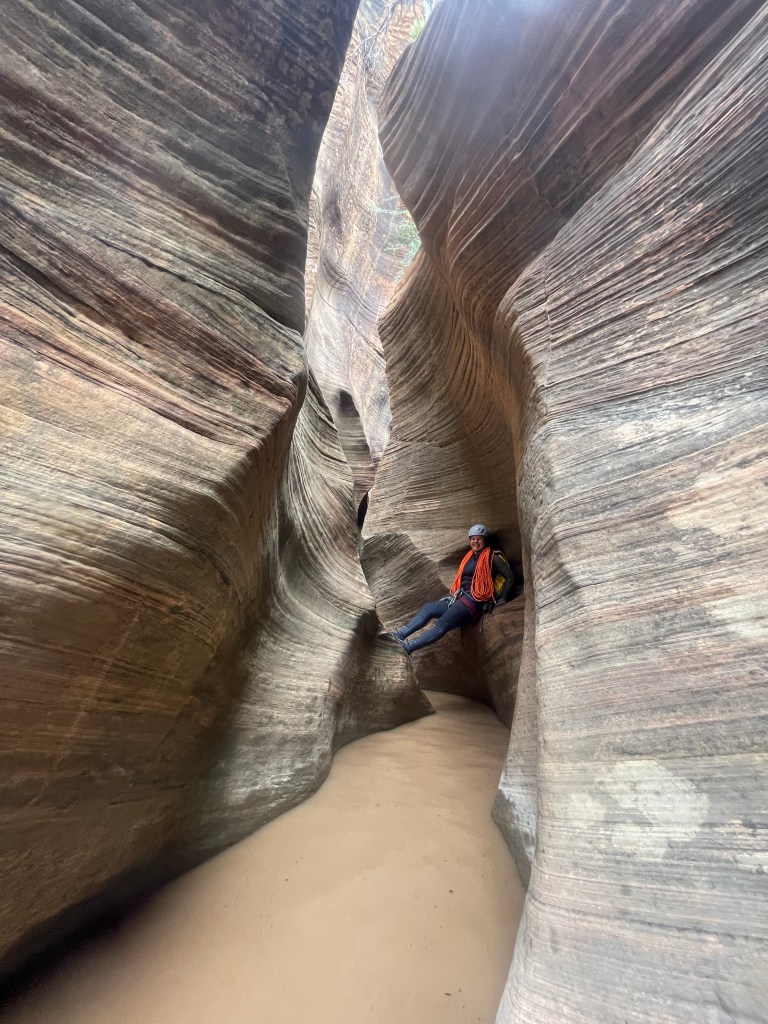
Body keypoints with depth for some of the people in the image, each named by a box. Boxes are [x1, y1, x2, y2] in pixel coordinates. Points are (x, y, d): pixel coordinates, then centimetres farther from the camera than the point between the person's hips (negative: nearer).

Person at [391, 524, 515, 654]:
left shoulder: (491, 557, -2)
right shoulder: (469, 556, 19)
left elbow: (510, 576, -6)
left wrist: (502, 599, -8)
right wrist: (456, 592, 15)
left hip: (473, 602, -8)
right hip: (460, 597, 8)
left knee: (442, 624, -22)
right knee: (428, 608, -6)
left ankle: (409, 646, -32)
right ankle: (400, 634, -11)